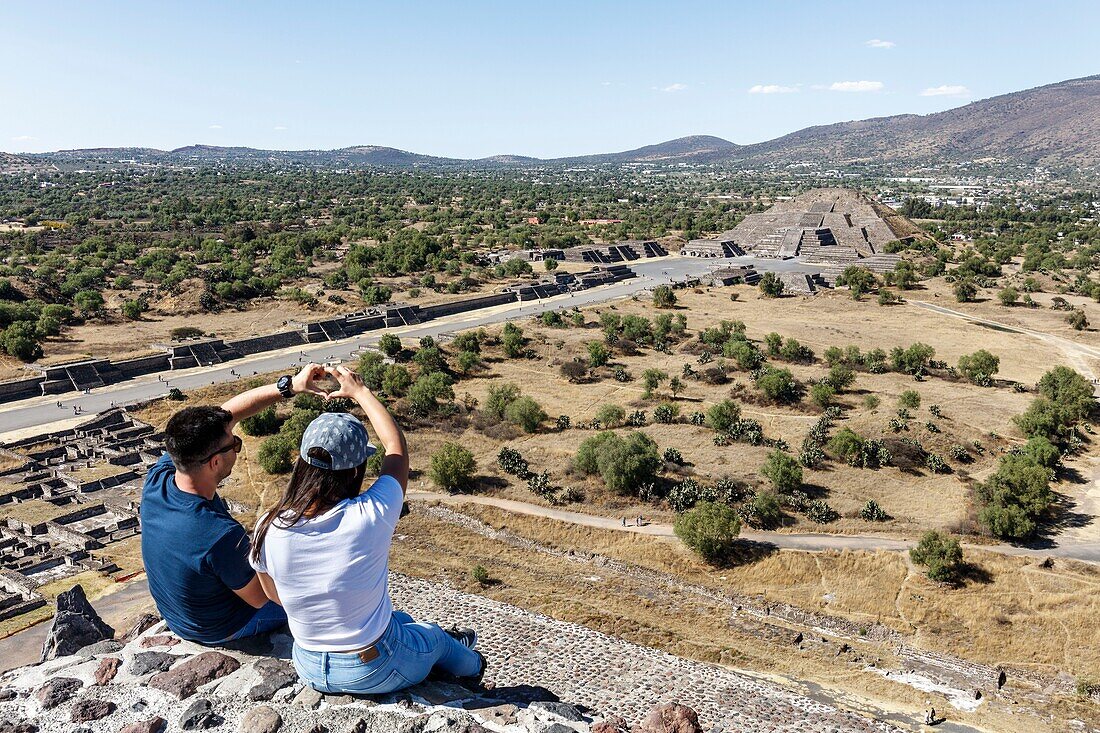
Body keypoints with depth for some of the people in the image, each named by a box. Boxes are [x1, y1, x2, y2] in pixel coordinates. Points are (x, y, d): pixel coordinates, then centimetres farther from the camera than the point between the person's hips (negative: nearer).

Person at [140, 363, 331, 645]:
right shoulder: (223, 536, -43)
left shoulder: (157, 477, -25)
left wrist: (289, 385, -19)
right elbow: (259, 598, -24)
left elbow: (225, 414, -16)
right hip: (218, 629, -6)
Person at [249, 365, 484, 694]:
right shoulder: (370, 517, -29)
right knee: (437, 636, 29)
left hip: (310, 669, 4)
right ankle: (471, 666, 62)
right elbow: (397, 445, -10)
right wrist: (360, 391, 3)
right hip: (375, 671, -4)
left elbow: (275, 595, 1)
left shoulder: (268, 529, -20)